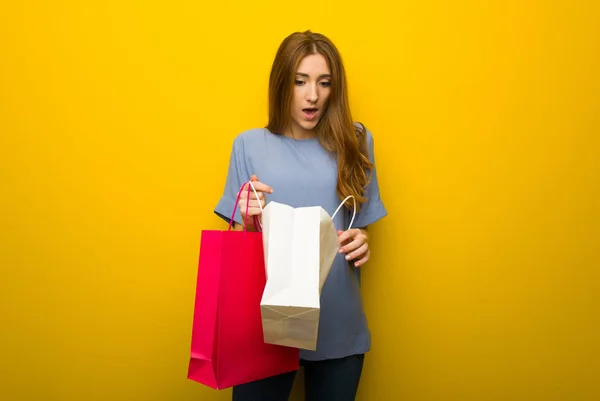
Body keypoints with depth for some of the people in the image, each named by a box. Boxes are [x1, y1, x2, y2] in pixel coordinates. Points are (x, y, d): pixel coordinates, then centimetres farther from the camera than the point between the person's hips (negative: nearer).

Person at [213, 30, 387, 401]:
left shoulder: (355, 141, 1)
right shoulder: (249, 145, -2)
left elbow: (362, 228, 8)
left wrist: (362, 246, -13)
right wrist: (250, 222, -18)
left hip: (339, 326, 1)